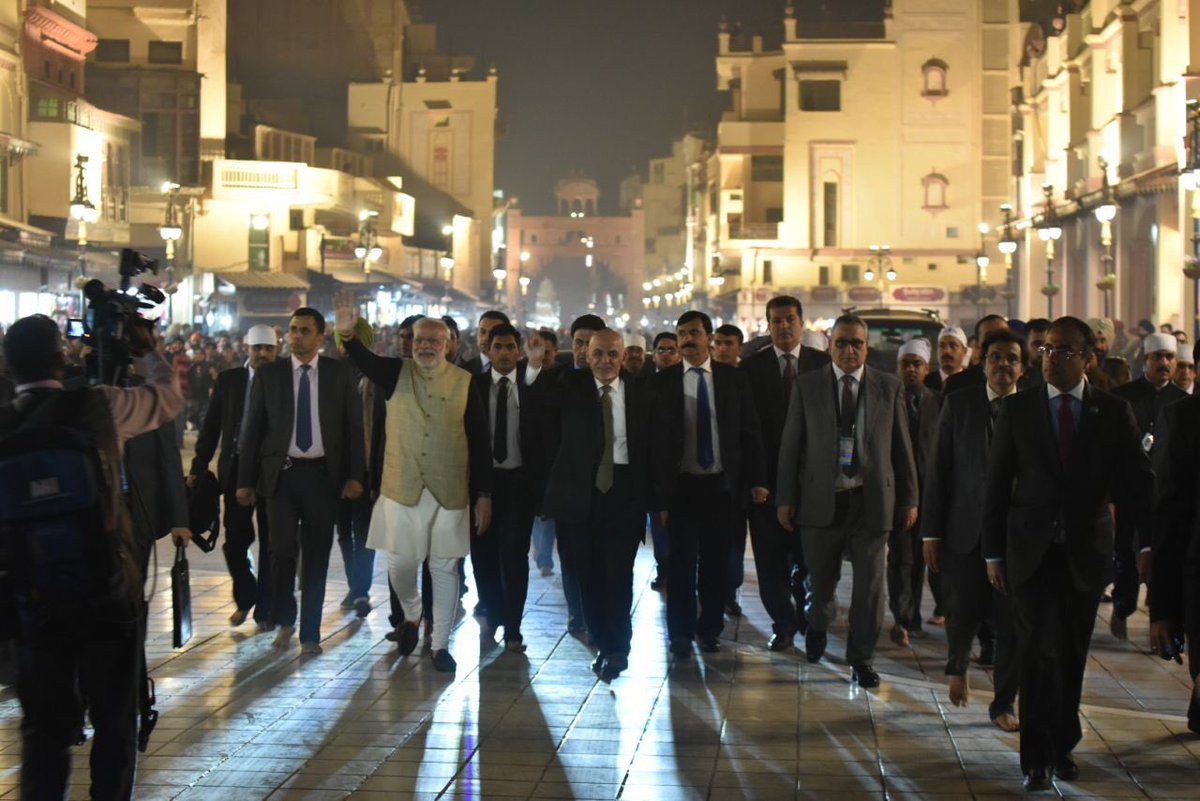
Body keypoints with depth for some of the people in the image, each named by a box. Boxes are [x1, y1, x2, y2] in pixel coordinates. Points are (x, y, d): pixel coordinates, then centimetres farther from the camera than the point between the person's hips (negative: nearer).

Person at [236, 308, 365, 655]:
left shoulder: (340, 373, 4)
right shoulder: (268, 374, 5)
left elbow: (354, 425, 4)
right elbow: (253, 429, 5)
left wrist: (354, 475, -3)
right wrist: (245, 481, 1)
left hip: (322, 474, 0)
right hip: (282, 473, 0)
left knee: (317, 556, 4)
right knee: (283, 550, -7)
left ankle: (310, 633, 15)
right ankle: (283, 620, 16)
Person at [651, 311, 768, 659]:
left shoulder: (734, 379, 4)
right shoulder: (662, 383, -1)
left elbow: (750, 431, 5)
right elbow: (655, 439, -2)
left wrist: (757, 480, -1)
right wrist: (659, 494, -6)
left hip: (722, 485, 2)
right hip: (682, 485, -1)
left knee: (716, 561, 7)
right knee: (682, 561, -2)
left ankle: (710, 629, 19)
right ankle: (681, 633, 8)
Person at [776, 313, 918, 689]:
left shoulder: (889, 387, 4)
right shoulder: (807, 385, 3)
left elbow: (901, 446, 6)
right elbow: (790, 444, 3)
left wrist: (909, 499, 4)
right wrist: (786, 498, -1)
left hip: (871, 500, 0)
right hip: (821, 499, 0)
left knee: (870, 583, 0)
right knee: (821, 578, 10)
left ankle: (861, 658, 15)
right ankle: (818, 625, 43)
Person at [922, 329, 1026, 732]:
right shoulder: (959, 404, 1)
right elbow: (938, 469, 1)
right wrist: (931, 531, -3)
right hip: (966, 531, 0)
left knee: (1013, 622, 2)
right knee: (965, 614, 1)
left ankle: (1003, 703, 19)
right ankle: (958, 666, 35)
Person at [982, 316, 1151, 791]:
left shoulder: (1113, 413, 2)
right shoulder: (1017, 409, 2)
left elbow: (1135, 482, -1)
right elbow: (996, 485, 4)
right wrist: (994, 552, 1)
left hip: (1086, 552, 1)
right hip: (1032, 551, -1)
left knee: (1071, 657, 10)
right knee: (1041, 652, -8)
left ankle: (1062, 748, 24)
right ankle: (1038, 758, -2)